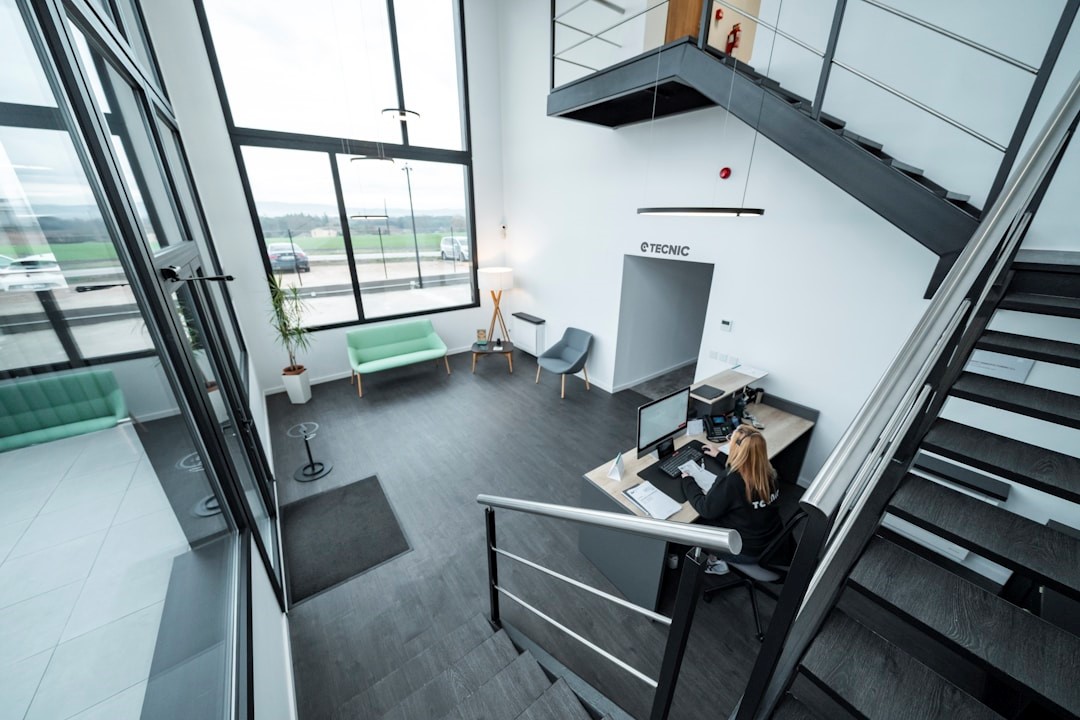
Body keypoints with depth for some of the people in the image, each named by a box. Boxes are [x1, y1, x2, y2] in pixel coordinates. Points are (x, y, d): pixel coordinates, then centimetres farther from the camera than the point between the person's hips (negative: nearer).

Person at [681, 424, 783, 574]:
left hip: (748, 551, -6)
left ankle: (716, 562, 20)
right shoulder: (767, 472, -12)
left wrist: (687, 480, -8)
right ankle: (718, 558, 22)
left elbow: (705, 509, -19)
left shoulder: (730, 483, -33)